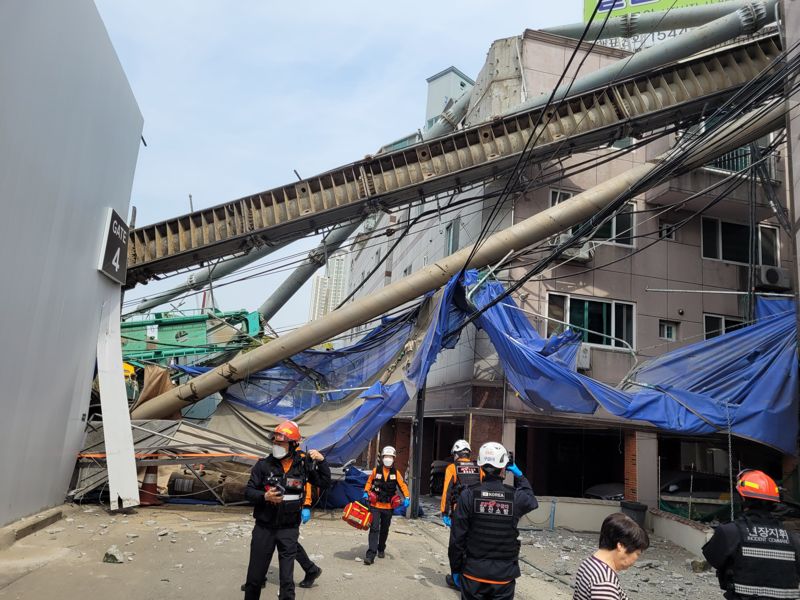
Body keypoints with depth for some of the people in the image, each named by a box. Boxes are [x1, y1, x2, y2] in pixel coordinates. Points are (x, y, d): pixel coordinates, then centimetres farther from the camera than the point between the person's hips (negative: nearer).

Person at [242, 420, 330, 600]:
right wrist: (265, 496, -22)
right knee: (255, 575, 12)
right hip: (264, 527, 0)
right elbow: (248, 491, -3)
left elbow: (323, 481, 6)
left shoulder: (303, 464, -4)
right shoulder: (264, 465, -7)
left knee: (287, 579, 3)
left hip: (289, 529, 0)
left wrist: (321, 461, -10)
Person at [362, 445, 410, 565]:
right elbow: (369, 482, 10)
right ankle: (371, 554, -15)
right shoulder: (376, 470, -2)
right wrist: (366, 492, -5)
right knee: (374, 528, -13)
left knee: (384, 530, 17)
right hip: (375, 505, -2)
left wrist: (406, 498, -13)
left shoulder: (396, 473, 0)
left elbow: (403, 485, 1)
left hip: (388, 507, 2)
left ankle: (381, 549, 38)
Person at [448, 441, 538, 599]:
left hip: (474, 574, 0)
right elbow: (531, 501, 16)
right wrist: (519, 475, 19)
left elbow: (457, 537, -9)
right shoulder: (515, 496, -10)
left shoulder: (468, 495, -11)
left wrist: (455, 569, 2)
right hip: (504, 576, 0)